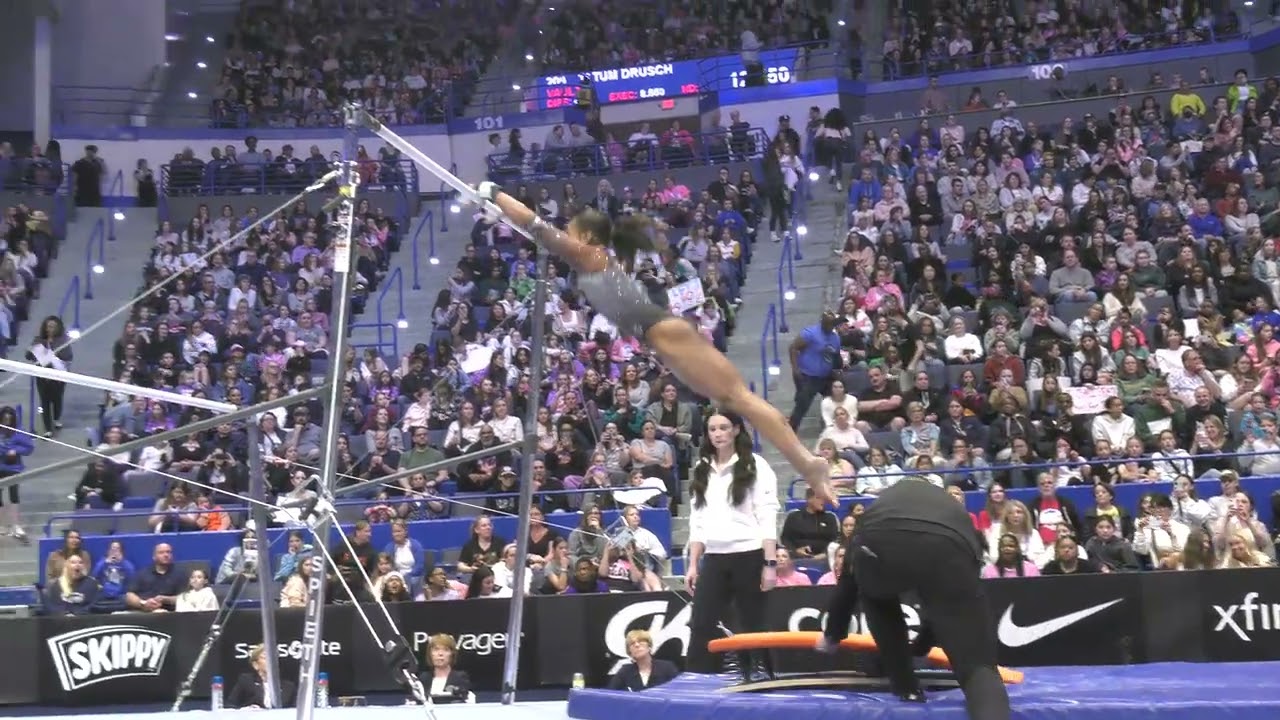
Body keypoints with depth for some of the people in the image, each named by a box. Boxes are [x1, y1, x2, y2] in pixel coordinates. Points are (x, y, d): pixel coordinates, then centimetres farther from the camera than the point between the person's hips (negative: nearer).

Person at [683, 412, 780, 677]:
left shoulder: (755, 466, -2)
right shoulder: (702, 470, 13)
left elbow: (768, 519, -7)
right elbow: (697, 521, 15)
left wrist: (770, 564, -13)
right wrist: (693, 565, 9)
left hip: (749, 557, -4)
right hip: (713, 559, 4)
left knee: (753, 626, 2)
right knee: (701, 627, -3)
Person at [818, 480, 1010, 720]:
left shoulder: (883, 501, 45)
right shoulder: (957, 512, 46)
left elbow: (848, 579, 49)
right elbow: (944, 600, 52)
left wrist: (832, 635, 64)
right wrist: (922, 644, 68)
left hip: (880, 543, 0)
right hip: (952, 548, 0)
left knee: (877, 597, 39)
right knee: (978, 666, 2)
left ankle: (906, 687, 34)